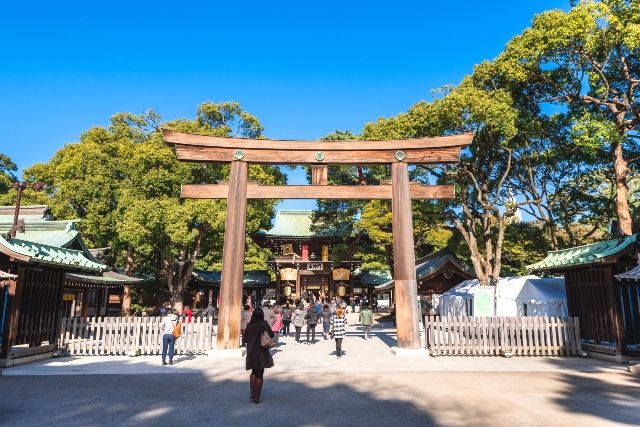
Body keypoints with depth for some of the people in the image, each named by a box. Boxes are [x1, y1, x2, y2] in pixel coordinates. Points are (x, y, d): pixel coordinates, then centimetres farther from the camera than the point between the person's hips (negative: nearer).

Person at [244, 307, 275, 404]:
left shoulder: (249, 325, -4)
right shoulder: (264, 324, -12)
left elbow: (246, 338, 2)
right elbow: (272, 335, -10)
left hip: (251, 353, 3)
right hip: (261, 353, -3)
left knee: (253, 373, 22)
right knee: (259, 375, 7)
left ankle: (252, 394, 23)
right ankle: (256, 397, 10)